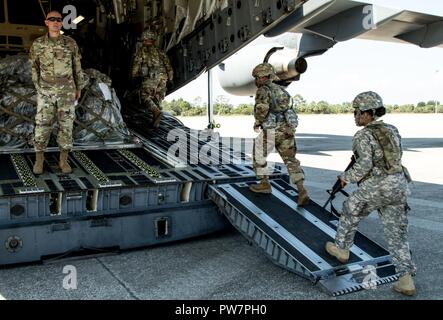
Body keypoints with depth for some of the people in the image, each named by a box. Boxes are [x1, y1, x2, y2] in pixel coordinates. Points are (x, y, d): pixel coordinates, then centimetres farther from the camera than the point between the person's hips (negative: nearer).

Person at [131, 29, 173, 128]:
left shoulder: (142, 51, 9)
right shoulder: (159, 51, 20)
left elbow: (136, 65, 3)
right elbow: (167, 64, 15)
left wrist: (135, 78, 11)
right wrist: (170, 77, 16)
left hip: (150, 78, -4)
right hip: (162, 77, 4)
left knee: (146, 97, 5)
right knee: (158, 99, 10)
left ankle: (156, 112, -20)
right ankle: (156, 122, 8)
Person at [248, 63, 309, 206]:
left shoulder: (263, 90, -5)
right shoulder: (281, 90, 20)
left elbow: (262, 108, -22)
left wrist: (257, 123, -6)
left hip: (270, 131, -7)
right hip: (287, 130, 7)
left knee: (258, 155, 16)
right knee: (291, 160, 6)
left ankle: (264, 184, 24)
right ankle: (302, 191, -5)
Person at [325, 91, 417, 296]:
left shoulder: (363, 135, -9)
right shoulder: (392, 130, 14)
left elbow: (364, 165, -18)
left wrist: (346, 177, -2)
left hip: (376, 186, -7)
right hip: (399, 185, 7)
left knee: (350, 213, 19)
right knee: (396, 234, 9)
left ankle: (341, 249, 35)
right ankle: (406, 280, 6)